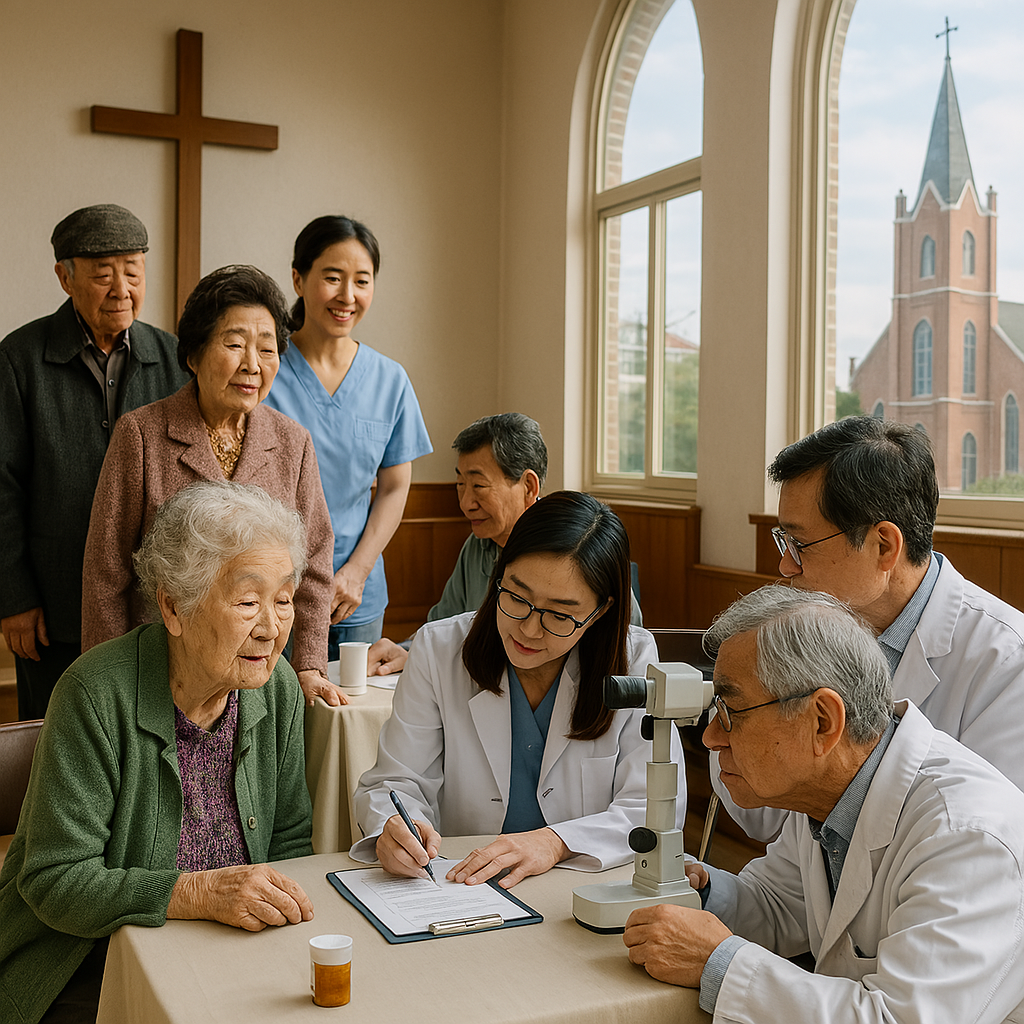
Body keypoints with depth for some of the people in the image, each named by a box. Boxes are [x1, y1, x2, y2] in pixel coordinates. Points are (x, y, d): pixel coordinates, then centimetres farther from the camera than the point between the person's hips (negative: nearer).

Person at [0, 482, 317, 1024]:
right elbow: (55, 882, -20)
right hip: (91, 970, -4)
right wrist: (200, 892, -29)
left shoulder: (277, 688, -4)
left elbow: (288, 839, 6)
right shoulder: (97, 695, -20)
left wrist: (288, 908, -14)